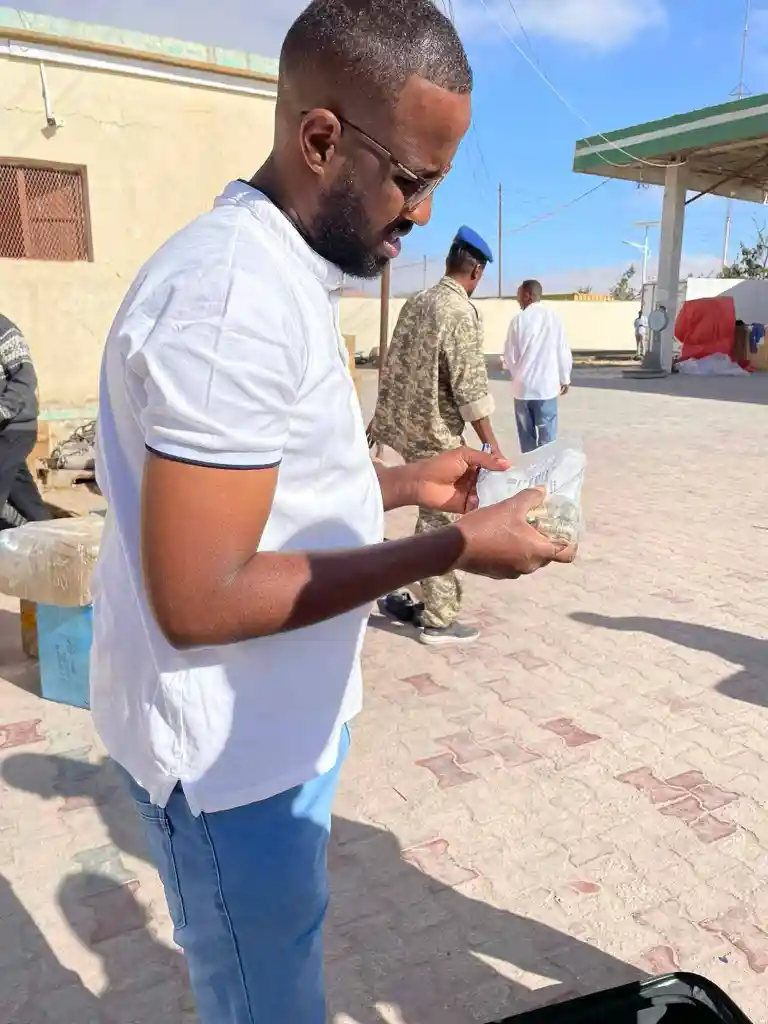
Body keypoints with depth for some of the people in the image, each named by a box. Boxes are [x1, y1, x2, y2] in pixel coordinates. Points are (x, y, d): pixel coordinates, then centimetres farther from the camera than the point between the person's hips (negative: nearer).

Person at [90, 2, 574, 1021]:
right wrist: (452, 547, -21)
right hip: (230, 746, -9)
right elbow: (199, 599, -27)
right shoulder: (236, 293, -26)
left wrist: (405, 482, 4)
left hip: (281, 717, 9)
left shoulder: (280, 272, 9)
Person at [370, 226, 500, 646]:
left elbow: (393, 365, 14)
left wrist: (380, 416, 22)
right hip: (437, 434, -8)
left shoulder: (415, 303, 9)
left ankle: (404, 596, 29)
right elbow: (469, 387, -19)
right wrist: (490, 442, -13)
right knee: (440, 523, 1)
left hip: (408, 425, 8)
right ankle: (439, 620, 11)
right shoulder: (462, 312, -15)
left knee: (431, 518, 19)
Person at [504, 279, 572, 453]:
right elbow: (563, 352, 2)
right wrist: (565, 379, 15)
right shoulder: (554, 318, -3)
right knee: (547, 435, 3)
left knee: (526, 434, 10)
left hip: (523, 386, 0)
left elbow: (510, 355, -1)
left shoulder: (518, 319, -5)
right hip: (547, 385, 0)